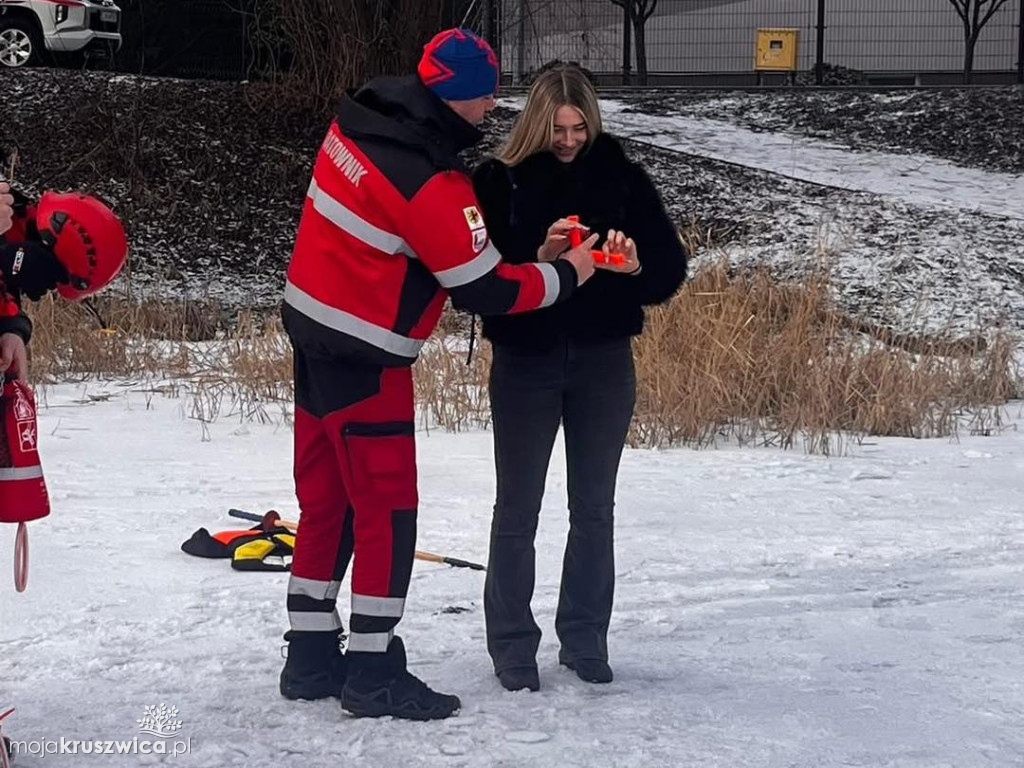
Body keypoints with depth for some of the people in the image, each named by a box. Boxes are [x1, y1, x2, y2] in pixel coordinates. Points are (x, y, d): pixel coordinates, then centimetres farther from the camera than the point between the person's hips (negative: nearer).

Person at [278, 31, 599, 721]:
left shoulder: (361, 119, 0)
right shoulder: (432, 184, -25)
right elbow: (485, 291, -18)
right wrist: (566, 275, -3)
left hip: (314, 328, 9)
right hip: (364, 354, -9)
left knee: (327, 501, 15)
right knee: (388, 511, 0)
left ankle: (312, 658, 22)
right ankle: (374, 674, 4)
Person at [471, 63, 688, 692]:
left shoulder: (622, 178, -2)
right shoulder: (500, 181, -7)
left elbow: (672, 266, -3)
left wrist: (636, 266, -24)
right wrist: (538, 258, -27)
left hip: (605, 361, 2)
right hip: (527, 361, -2)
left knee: (594, 507, 11)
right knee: (518, 510, 5)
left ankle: (585, 638, 23)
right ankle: (512, 642, 16)